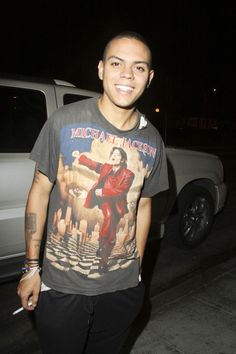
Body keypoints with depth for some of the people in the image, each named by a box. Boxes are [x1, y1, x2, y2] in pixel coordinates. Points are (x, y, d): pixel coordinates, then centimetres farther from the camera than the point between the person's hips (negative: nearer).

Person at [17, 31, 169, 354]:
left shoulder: (152, 141, -3)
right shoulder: (65, 121, -12)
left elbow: (143, 206, 6)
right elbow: (40, 190, -7)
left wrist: (137, 271, 10)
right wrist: (31, 267, -5)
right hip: (60, 287, -2)